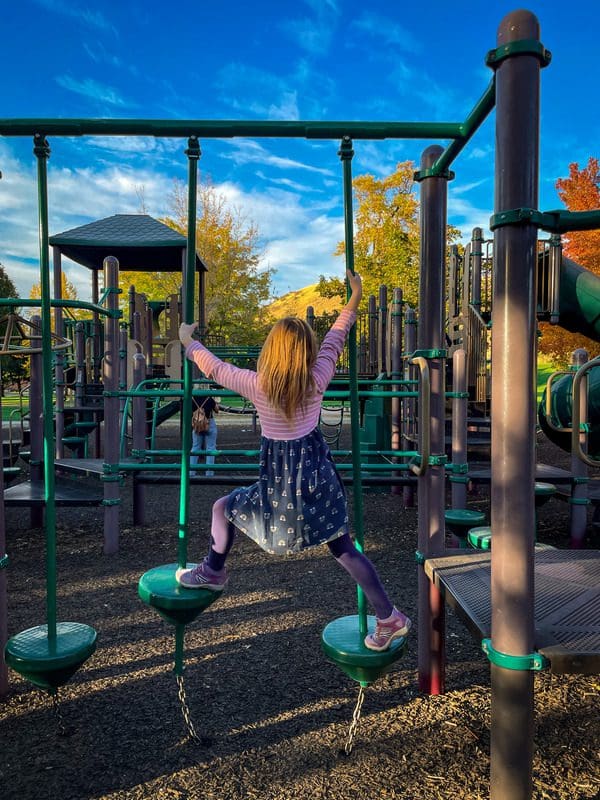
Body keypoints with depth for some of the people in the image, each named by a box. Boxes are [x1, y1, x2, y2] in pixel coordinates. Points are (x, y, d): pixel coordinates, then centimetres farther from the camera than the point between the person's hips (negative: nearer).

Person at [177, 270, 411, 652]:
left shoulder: (258, 385, -15)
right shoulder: (317, 381, -10)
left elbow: (215, 368, 0)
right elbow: (335, 339, 5)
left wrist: (188, 341, 17)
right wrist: (355, 299, 16)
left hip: (280, 484, -3)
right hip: (318, 476, 3)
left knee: (223, 508, 22)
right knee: (345, 550, 13)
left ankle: (212, 572, 43)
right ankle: (390, 618, 18)